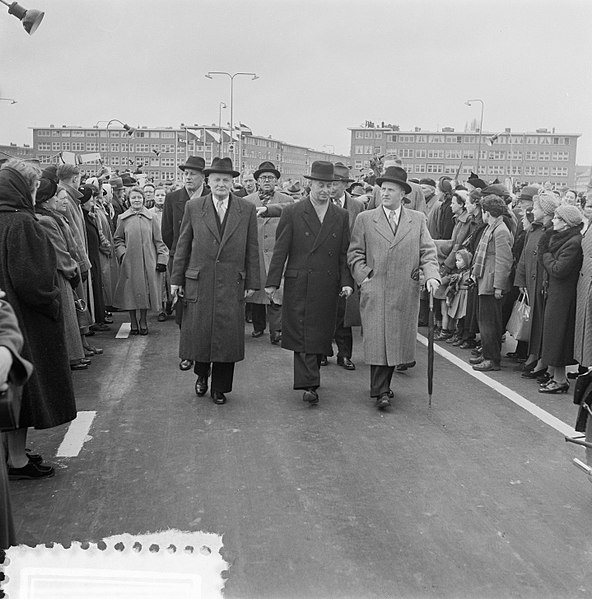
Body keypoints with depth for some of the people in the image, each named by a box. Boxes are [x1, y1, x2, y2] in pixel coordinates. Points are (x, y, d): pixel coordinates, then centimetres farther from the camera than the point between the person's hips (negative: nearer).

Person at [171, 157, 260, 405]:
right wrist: (176, 279, 5)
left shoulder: (247, 209, 3)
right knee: (198, 332, 5)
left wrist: (251, 282, 2)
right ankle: (202, 373, 34)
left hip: (232, 284, 0)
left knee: (228, 336, 4)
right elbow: (183, 245, 6)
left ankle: (220, 388, 20)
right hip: (199, 282, 0)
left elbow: (252, 249, 5)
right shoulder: (193, 207, 4)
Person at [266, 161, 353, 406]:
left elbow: (345, 253, 9)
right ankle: (309, 385, -5)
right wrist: (272, 282, -6)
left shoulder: (342, 216, 8)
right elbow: (280, 250, -1)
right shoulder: (292, 213, 1)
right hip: (298, 284, -2)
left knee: (321, 334, 6)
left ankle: (309, 377, 22)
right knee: (302, 334, -5)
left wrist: (347, 282, -2)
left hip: (327, 287, 3)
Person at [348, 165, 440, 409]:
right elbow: (354, 254, 8)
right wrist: (365, 277, -5)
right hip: (374, 291, -2)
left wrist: (431, 275, -9)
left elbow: (427, 252, 7)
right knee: (377, 340, -8)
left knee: (397, 340, 5)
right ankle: (381, 391, -3)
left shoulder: (418, 219, 11)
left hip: (406, 293, 2)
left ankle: (383, 385, 20)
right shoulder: (365, 219, 7)